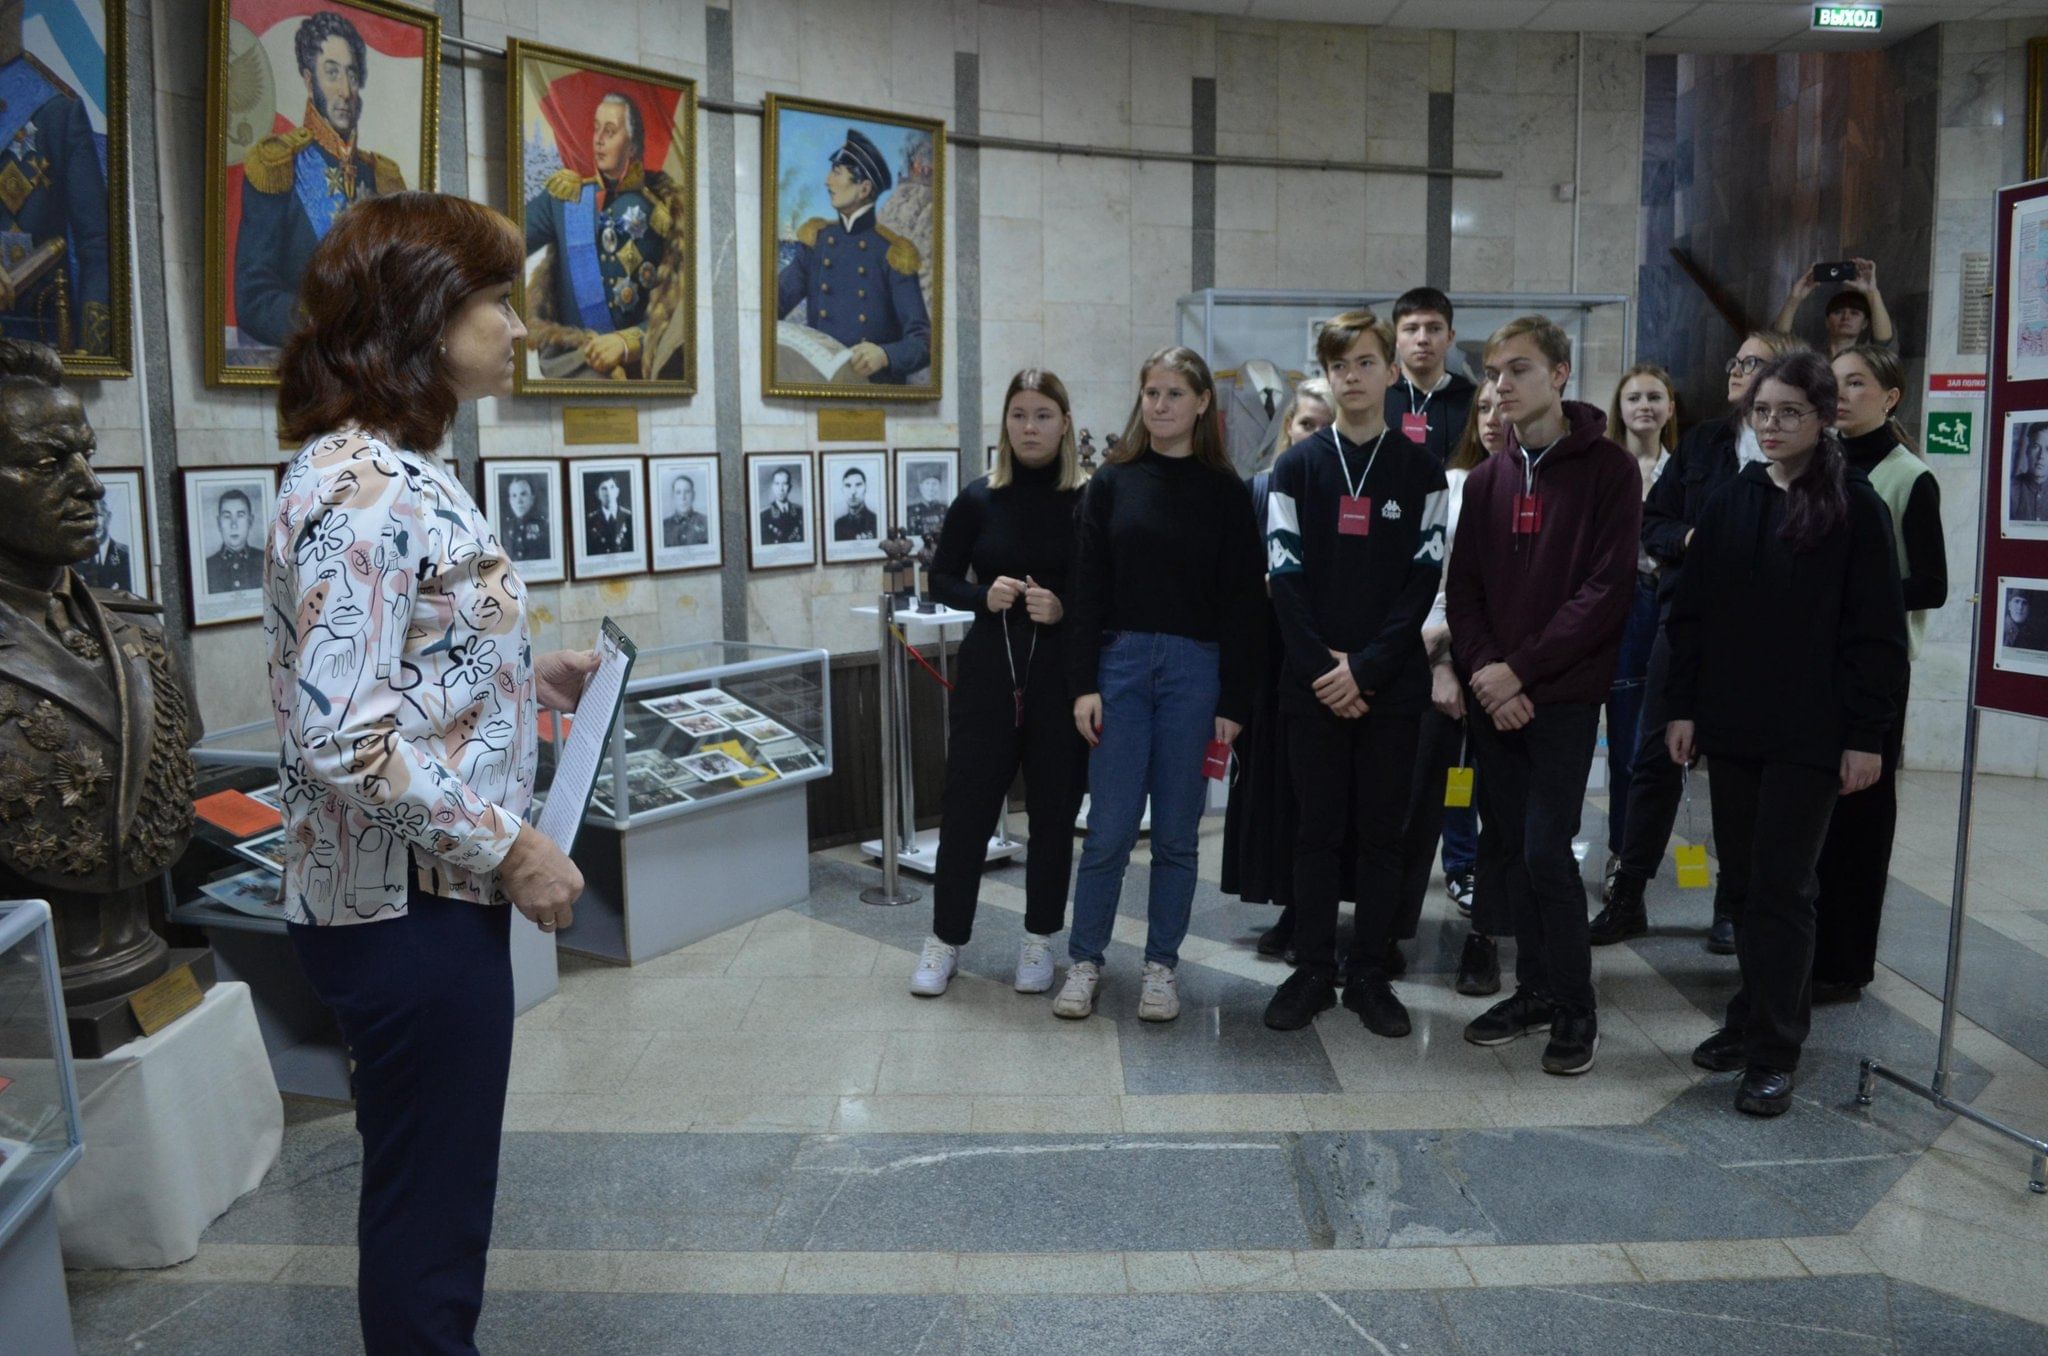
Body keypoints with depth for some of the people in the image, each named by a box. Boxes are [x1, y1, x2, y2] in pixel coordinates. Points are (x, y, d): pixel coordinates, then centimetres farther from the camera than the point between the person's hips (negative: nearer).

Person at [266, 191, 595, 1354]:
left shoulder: (404, 469, 9)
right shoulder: (358, 489, -21)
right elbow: (342, 738, -26)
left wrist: (531, 675, 9)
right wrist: (508, 846, -19)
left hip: (437, 894, 10)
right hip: (410, 909, -9)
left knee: (433, 1193, 24)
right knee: (429, 1213, 9)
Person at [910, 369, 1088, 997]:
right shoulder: (979, 499, 2)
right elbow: (942, 578, 9)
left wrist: (1065, 609, -18)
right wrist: (984, 596, -10)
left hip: (1061, 675, -1)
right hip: (988, 670, 1)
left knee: (1054, 809, 8)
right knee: (967, 804, 5)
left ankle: (1039, 939, 24)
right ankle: (945, 938, 21)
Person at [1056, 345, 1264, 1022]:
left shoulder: (1225, 491, 3)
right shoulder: (1111, 481, 5)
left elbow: (1241, 602, 1)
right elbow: (1086, 587, 2)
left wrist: (1233, 703, -3)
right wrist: (1083, 683, -5)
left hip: (1195, 669, 0)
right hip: (1120, 663, 0)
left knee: (1176, 833, 7)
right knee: (1109, 828, 1)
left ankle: (1161, 965, 21)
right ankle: (1085, 961, 16)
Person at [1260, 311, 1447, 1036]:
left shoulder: (1420, 468, 5)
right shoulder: (1297, 466, 5)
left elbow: (1424, 578, -2)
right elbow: (1285, 577, -1)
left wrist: (1365, 667, -12)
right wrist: (1323, 670, -11)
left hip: (1392, 684, 0)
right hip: (1313, 684, 0)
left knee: (1381, 832, 6)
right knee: (1317, 830, 6)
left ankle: (1370, 975, 17)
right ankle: (1313, 970, 17)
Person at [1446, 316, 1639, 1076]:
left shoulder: (1607, 470, -4)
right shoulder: (1487, 479, 12)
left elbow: (1607, 590, -11)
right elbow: (1462, 588, 8)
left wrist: (1520, 668, -15)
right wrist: (1483, 670, -9)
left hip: (1563, 694, -5)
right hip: (1494, 696, 5)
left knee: (1546, 851, -8)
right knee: (1507, 851, 9)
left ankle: (1575, 1009, 8)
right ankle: (1534, 989, 24)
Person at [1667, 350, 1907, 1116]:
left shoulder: (1854, 506, -4)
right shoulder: (1731, 502, 7)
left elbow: (1877, 630, -6)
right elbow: (1691, 612, 9)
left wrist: (1867, 734, -10)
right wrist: (1683, 706, 3)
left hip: (1811, 734, -4)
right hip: (1731, 727, 4)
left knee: (1781, 887, -3)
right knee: (1742, 879, 10)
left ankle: (1774, 1052, 4)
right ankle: (1758, 1015, 25)